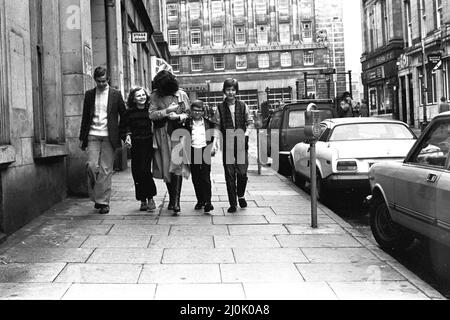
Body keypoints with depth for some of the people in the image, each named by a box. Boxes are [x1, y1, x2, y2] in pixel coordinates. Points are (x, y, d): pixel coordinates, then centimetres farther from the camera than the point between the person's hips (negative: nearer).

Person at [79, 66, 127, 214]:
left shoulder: (116, 94, 5)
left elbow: (124, 115, 7)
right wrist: (82, 138, 11)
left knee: (106, 170, -2)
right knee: (91, 166, -8)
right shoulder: (89, 94, 10)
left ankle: (103, 202, 4)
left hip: (109, 136, -2)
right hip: (93, 135, 2)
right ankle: (96, 197, 11)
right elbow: (85, 117, 13)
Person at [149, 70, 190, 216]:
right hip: (162, 134, 2)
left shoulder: (181, 94, 1)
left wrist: (178, 116, -14)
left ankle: (176, 201, -15)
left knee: (176, 165, -14)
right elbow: (151, 114, -3)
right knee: (165, 167, 7)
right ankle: (172, 198, 23)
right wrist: (166, 111, -15)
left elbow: (189, 113, 4)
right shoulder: (155, 95, 4)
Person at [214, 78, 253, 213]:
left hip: (242, 143, 0)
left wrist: (245, 134, -4)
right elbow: (217, 127, 4)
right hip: (227, 145, 0)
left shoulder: (243, 106, 5)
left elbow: (249, 122, 11)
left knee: (242, 173, -1)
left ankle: (241, 196, 27)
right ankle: (233, 203, 8)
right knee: (230, 175, 1)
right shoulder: (220, 108, 4)